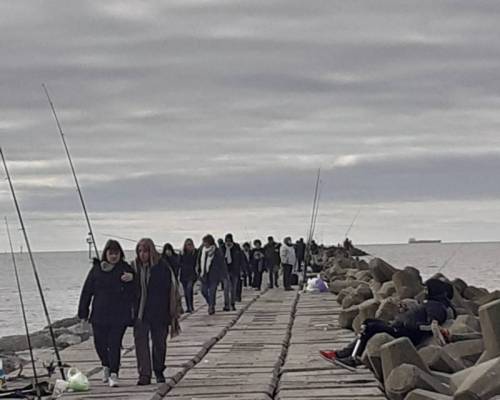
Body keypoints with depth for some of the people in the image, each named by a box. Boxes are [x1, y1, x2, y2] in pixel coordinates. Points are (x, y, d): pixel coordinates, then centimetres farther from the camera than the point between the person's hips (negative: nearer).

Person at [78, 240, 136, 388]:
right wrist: (83, 313, 5)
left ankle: (114, 374, -4)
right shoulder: (96, 269, 6)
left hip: (119, 315, -2)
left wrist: (131, 279, -20)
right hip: (99, 314, 2)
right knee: (100, 343, 9)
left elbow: (134, 292, 2)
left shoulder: (126, 269, 3)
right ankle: (106, 366, 36)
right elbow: (87, 291, 8)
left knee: (115, 344, -8)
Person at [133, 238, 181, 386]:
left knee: (159, 342, 11)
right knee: (140, 341, -8)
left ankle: (159, 371, 30)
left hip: (159, 312, -1)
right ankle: (144, 375, -7)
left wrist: (173, 312, -6)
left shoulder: (162, 266, -7)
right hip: (140, 313, 1)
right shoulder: (134, 267, 1)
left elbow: (171, 289, -4)